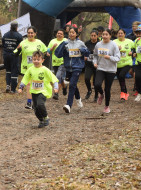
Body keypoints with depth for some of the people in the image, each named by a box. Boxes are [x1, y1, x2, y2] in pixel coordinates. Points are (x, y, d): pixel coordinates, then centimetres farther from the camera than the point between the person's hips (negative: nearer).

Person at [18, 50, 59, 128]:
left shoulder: (45, 70, -9)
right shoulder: (30, 69, 3)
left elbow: (53, 79, -8)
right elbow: (25, 79, 13)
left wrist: (55, 87, -17)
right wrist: (21, 87, 9)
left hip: (43, 91, -5)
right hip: (34, 92, 5)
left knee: (40, 104, -26)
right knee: (36, 109, 4)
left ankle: (46, 117, -3)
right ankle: (41, 121, 26)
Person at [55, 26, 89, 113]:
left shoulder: (80, 43, 1)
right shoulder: (66, 43, 1)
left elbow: (87, 53, 11)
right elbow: (58, 54, -7)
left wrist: (83, 50, -10)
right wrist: (62, 45, -19)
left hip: (77, 67, -3)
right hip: (68, 67, 3)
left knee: (72, 85, -17)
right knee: (73, 85, 19)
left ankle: (69, 105, -22)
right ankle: (78, 99, 47)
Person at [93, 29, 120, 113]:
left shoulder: (114, 45, -8)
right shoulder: (98, 45, 3)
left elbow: (118, 58, -10)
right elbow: (95, 55, 18)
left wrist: (109, 57, -28)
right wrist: (95, 62, 0)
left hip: (111, 70, -2)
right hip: (100, 69, 2)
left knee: (107, 89, 3)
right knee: (97, 85, -20)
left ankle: (107, 106, 25)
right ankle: (101, 94, 16)